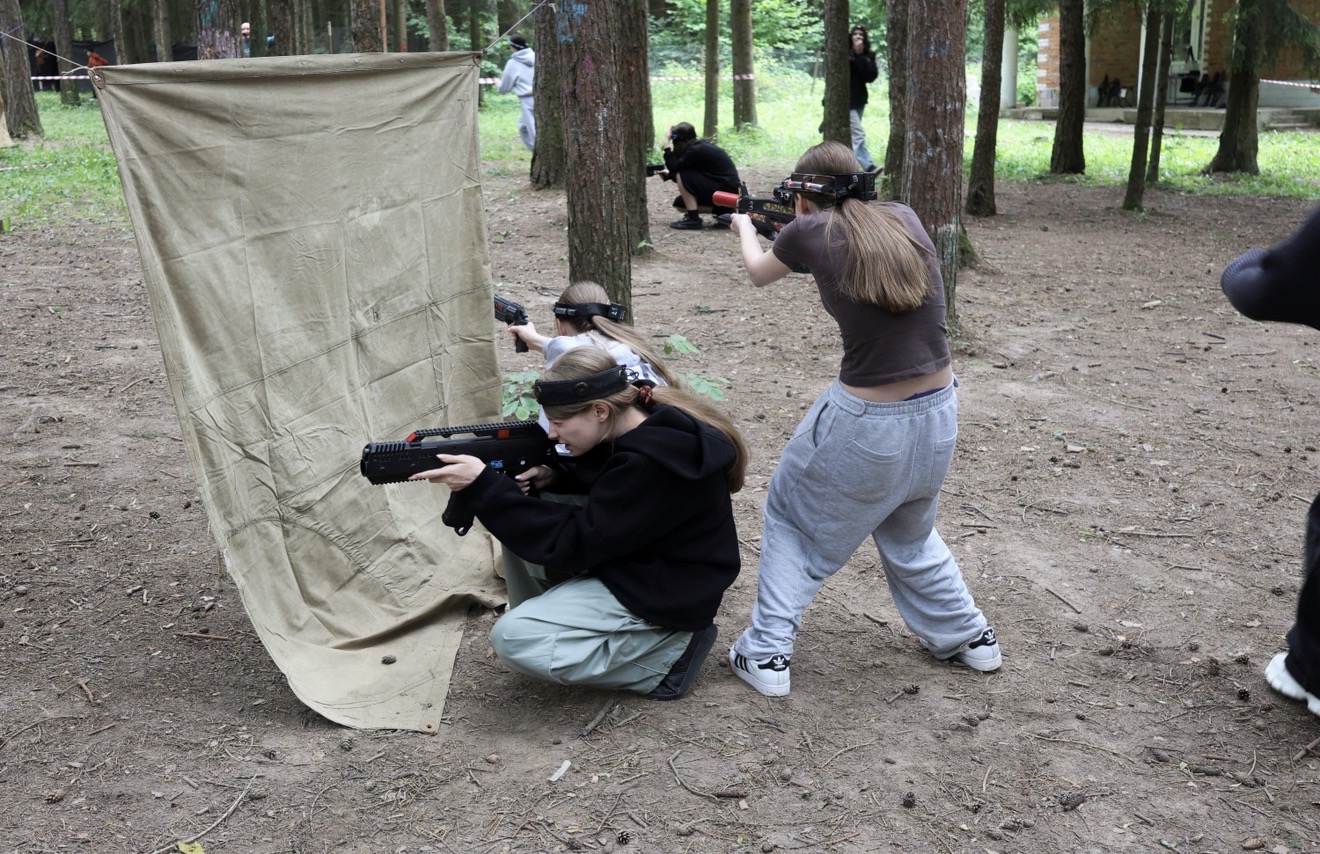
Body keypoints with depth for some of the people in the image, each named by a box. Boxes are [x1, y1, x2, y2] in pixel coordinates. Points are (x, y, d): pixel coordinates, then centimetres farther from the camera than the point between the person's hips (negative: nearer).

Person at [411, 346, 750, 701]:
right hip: (629, 560, 9)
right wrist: (554, 479, -9)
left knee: (513, 639, -19)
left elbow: (573, 544, -26)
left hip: (664, 592, -9)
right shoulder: (645, 424, -5)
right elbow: (598, 484, 13)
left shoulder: (649, 463, -31)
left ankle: (665, 652, -6)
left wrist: (483, 487, -26)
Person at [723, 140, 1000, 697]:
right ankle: (968, 636, 39)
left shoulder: (809, 232, -8)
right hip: (939, 411, 5)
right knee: (909, 530, 31)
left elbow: (758, 273, 15)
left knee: (793, 518, 19)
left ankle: (766, 655, 17)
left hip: (866, 422, -5)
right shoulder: (903, 218, 2)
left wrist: (745, 226, 36)